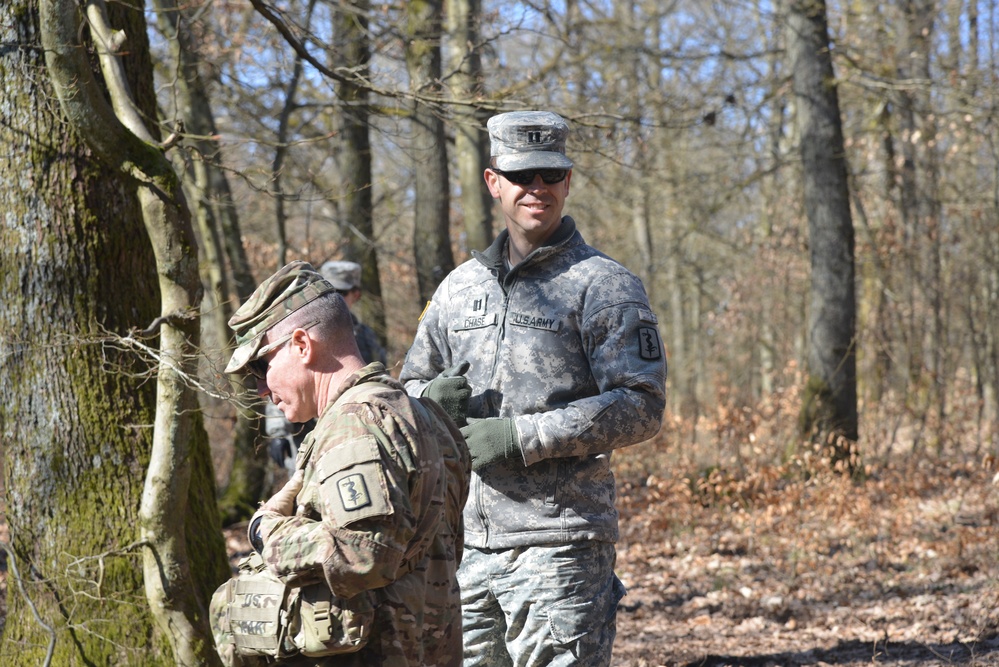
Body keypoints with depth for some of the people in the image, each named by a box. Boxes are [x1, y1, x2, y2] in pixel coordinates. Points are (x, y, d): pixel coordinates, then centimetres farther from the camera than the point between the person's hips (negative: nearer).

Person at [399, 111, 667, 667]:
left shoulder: (604, 286, -2)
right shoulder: (460, 287, 16)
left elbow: (641, 407, -11)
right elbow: (410, 386, 23)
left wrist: (521, 438, -16)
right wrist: (431, 398, -3)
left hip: (559, 543, -6)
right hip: (466, 541, 6)